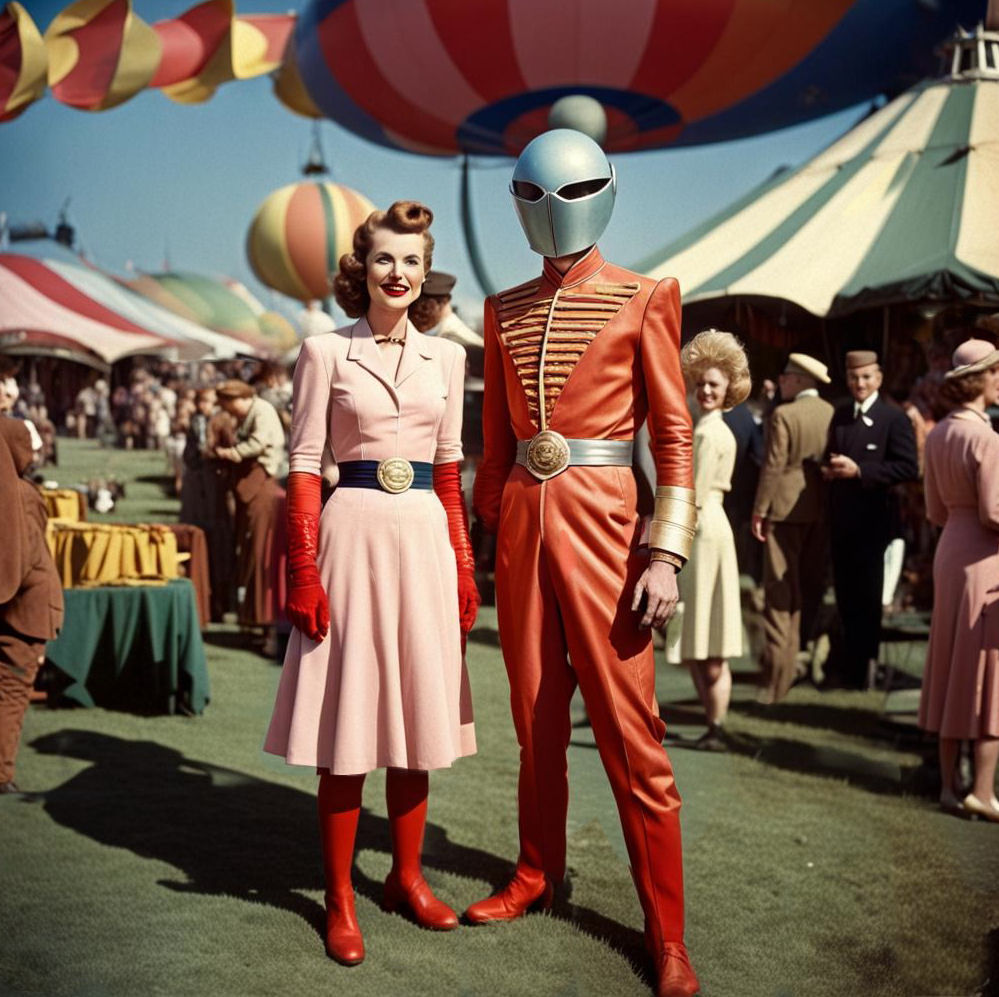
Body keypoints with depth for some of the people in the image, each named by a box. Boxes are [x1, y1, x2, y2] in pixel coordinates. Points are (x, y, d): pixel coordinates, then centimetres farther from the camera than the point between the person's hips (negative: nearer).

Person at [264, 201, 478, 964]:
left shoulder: (446, 357, 11)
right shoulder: (326, 352, 0)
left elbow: (449, 469, 14)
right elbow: (304, 466, -3)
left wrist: (465, 567, 9)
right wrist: (303, 572, -10)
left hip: (425, 538, 4)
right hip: (353, 533, -4)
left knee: (417, 712, 10)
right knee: (346, 728, 1)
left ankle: (407, 877, 26)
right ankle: (339, 899, 13)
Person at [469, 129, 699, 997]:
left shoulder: (642, 300, -1)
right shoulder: (505, 311, 12)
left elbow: (674, 435, -4)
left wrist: (666, 552, -11)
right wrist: (489, 531, 12)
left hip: (599, 519, -4)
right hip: (522, 521, 5)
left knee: (629, 730, -3)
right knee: (536, 717, 13)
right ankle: (538, 875, 30)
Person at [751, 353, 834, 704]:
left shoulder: (783, 415, -11)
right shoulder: (832, 415, 4)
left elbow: (772, 467, -14)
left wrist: (759, 511, -8)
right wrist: (832, 507, 14)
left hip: (786, 509, -5)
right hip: (821, 510, 5)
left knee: (781, 589, -3)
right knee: (812, 587, 15)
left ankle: (777, 679, -5)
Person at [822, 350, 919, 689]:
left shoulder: (894, 418, -8)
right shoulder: (840, 414, 12)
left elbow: (909, 468, -15)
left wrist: (859, 470, -21)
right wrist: (828, 468, -2)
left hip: (872, 521, -6)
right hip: (841, 520, 6)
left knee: (866, 597, 3)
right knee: (846, 595, 14)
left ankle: (863, 667, 14)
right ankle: (852, 660, 28)